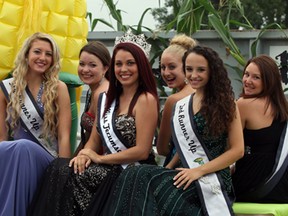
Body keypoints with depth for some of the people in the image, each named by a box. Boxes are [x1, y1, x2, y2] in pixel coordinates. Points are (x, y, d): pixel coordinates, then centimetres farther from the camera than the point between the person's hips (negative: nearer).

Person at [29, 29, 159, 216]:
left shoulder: (145, 99, -8)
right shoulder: (108, 99, 15)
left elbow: (142, 151, -14)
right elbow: (95, 140, 17)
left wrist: (100, 158, -9)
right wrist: (84, 155, -7)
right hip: (111, 170, 7)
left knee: (69, 176, -25)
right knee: (60, 172, -21)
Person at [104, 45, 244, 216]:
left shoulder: (225, 103, 0)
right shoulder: (181, 106, 17)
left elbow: (238, 150, -4)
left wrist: (199, 171, -13)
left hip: (212, 178, -5)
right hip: (189, 175, 5)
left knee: (142, 177, -26)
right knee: (135, 176, -25)